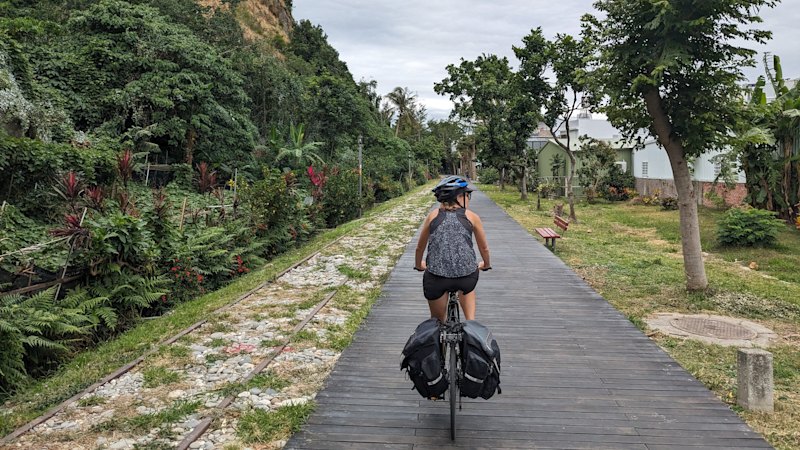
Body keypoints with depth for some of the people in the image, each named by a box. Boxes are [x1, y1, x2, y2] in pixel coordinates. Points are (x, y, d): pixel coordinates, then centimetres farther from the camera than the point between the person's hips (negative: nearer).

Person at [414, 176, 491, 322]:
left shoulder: (433, 216, 8)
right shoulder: (471, 217, 5)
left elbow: (420, 247, 19)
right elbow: (484, 247, 17)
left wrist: (418, 265, 39)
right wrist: (486, 265, 38)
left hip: (435, 277, 1)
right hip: (466, 276, -1)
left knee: (437, 321, 23)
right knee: (468, 286, 35)